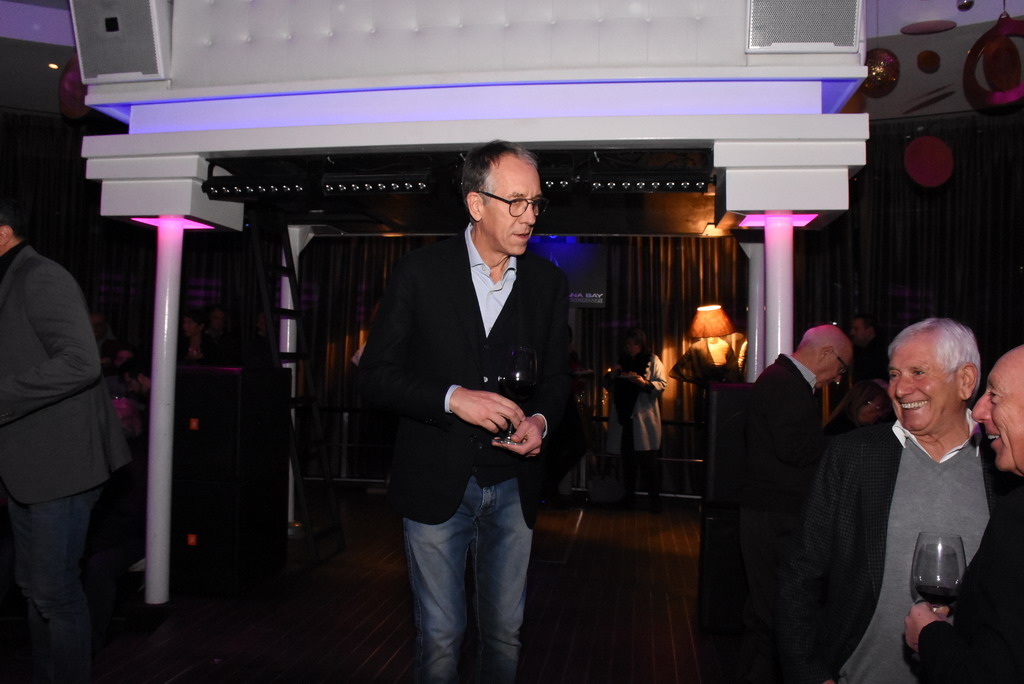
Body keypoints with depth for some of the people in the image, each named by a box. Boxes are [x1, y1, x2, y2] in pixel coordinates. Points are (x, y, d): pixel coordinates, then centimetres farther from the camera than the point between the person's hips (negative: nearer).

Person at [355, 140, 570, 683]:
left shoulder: (548, 282, 4)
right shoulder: (419, 272, -5)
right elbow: (373, 375, -7)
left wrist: (541, 419, -9)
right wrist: (453, 397, -21)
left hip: (512, 486, 3)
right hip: (436, 483, -2)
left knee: (505, 632, 14)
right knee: (440, 637, 8)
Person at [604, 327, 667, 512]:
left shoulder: (653, 361, 3)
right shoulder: (621, 360, 18)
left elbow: (662, 384, -6)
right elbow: (609, 386, 22)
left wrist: (644, 383, -23)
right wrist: (611, 374, 1)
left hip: (644, 418, -4)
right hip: (624, 416, 5)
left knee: (648, 459, -7)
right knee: (627, 459, 8)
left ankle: (655, 500, -1)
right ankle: (628, 496, 16)